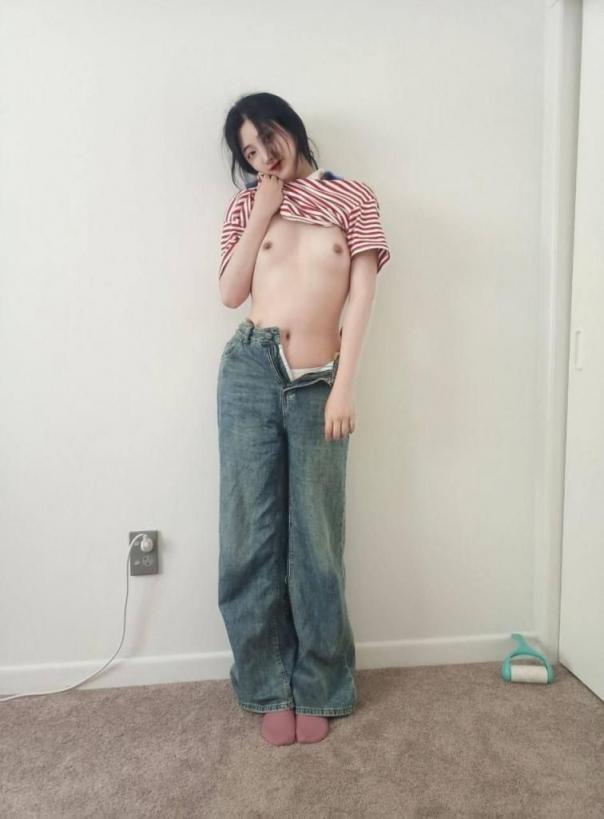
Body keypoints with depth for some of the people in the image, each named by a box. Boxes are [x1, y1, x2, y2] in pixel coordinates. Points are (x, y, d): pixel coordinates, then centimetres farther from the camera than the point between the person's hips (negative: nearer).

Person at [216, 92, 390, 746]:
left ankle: (318, 689, 24)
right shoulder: (246, 205, 14)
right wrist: (262, 212, 1)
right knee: (252, 535, 4)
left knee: (315, 541, 5)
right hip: (250, 372, 2)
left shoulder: (353, 198, 8)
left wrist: (344, 386, -9)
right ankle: (270, 687, 23)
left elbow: (361, 296, -1)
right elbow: (230, 293, 4)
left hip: (318, 382, -2)